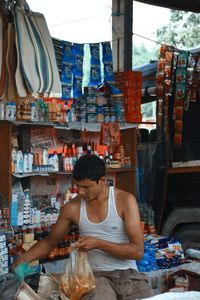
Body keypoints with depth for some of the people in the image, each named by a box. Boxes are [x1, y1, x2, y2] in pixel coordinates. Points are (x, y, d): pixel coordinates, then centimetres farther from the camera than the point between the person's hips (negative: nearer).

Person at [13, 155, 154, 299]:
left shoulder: (125, 200, -7)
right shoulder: (73, 207, 2)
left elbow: (138, 251, -10)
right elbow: (50, 241, 16)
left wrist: (98, 243, -18)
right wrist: (24, 258, -1)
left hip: (128, 273, 0)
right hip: (96, 275, 0)